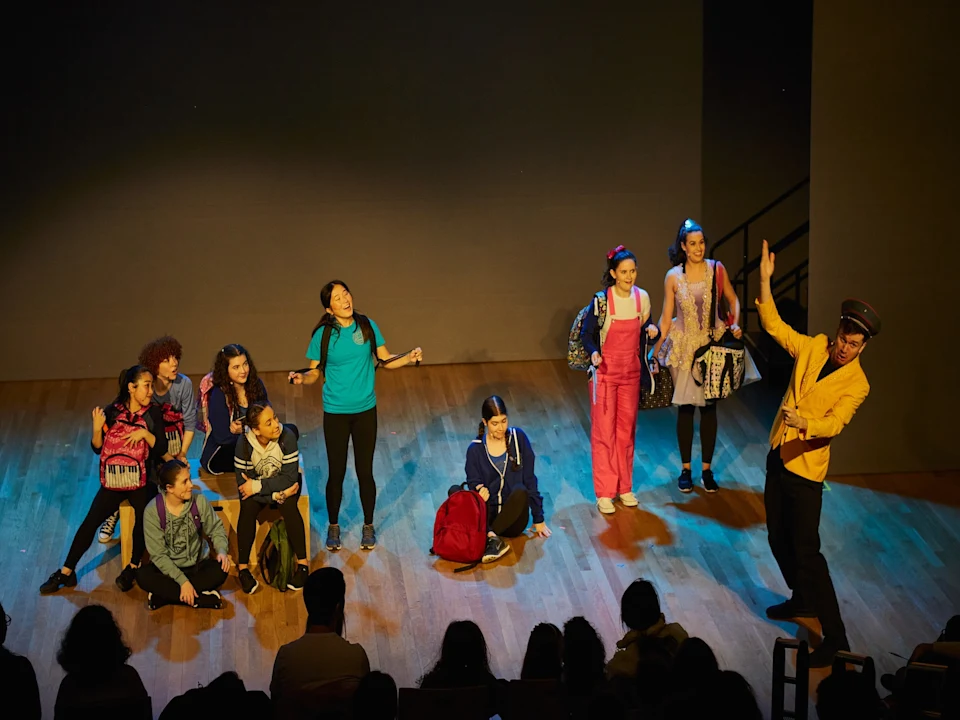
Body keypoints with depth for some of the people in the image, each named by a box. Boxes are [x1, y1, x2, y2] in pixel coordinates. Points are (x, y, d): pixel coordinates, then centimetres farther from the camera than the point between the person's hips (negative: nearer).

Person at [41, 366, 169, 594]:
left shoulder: (153, 413, -2)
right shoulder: (113, 411, -1)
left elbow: (162, 450, -4)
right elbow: (97, 448, 2)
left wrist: (146, 434, -19)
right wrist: (97, 428, -16)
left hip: (142, 480, -1)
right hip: (113, 480, 2)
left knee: (144, 516, -28)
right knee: (90, 521, -8)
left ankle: (133, 567, -8)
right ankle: (66, 572, 1)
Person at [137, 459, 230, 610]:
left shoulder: (199, 502, -10)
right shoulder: (152, 511, -17)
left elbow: (216, 529, 3)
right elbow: (158, 554, -17)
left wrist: (221, 551, -20)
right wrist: (182, 581, -25)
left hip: (196, 566, 2)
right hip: (167, 568, -2)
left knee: (220, 570, -27)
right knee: (143, 576, -31)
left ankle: (163, 595, -23)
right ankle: (200, 598, -29)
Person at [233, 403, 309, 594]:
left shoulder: (287, 437, -26)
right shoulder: (244, 444, -22)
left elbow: (290, 477, -24)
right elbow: (242, 482, -20)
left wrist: (257, 486, -29)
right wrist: (276, 495, -29)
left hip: (285, 483, -1)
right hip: (257, 485, 1)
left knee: (288, 505, -31)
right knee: (248, 508, -28)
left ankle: (303, 563, -21)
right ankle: (242, 567, -16)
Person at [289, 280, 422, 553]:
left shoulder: (367, 326, -5)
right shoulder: (323, 334, -10)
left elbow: (385, 360, 2)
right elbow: (315, 373, -4)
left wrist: (409, 358, -15)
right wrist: (302, 378, -26)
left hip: (365, 410, 1)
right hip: (335, 412, -1)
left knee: (365, 471, 8)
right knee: (336, 472, 7)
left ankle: (368, 527, 26)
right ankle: (333, 527, 27)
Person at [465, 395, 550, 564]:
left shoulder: (518, 438, 1)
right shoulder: (475, 449, 2)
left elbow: (529, 479, 3)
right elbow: (474, 482, 1)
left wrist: (538, 520, 2)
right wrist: (478, 489, -24)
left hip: (514, 519, 0)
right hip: (488, 515, 0)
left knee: (520, 491, -33)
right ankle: (492, 539, -43)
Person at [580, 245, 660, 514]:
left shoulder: (642, 298, -2)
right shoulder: (601, 301, -14)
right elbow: (587, 334, -8)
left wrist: (652, 330, -10)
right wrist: (593, 353, -27)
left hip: (631, 373, 4)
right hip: (605, 373, -4)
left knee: (627, 430, 11)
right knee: (603, 431, -1)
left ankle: (624, 487, 23)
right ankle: (604, 493, 5)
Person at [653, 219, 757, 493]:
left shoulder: (717, 269, -4)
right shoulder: (673, 277, -6)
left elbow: (733, 300, 8)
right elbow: (666, 317, -1)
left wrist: (735, 324, -8)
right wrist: (656, 348, -3)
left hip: (713, 344, 1)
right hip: (684, 346, -1)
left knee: (709, 407, 6)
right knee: (685, 407, 4)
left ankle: (707, 470, 16)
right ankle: (686, 469, 16)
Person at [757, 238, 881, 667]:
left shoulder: (857, 385, -14)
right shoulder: (813, 348, 1)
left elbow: (834, 424, -26)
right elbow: (773, 325, 5)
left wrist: (804, 423, -46)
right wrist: (765, 281, -6)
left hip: (806, 469, -7)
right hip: (777, 456, 7)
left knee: (806, 550, -10)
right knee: (778, 539, 18)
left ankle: (835, 635, -7)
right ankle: (802, 600, 40)